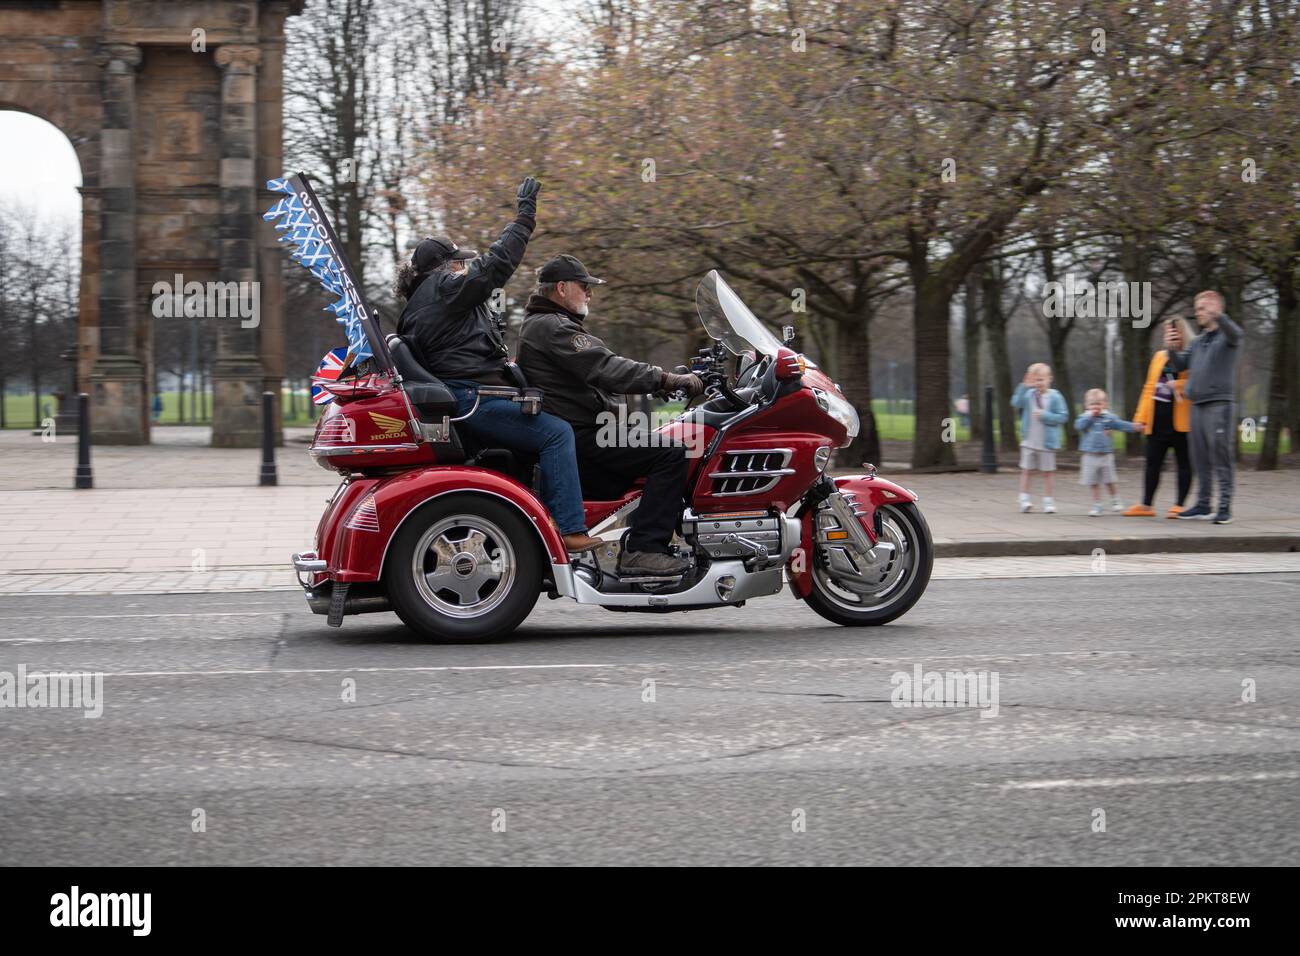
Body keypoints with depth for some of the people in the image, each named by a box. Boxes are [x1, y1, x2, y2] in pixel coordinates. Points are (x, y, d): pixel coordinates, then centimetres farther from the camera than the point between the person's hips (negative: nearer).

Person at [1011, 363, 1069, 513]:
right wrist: (1024, 387, -23)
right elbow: (1016, 403, -17)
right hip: (1029, 442, 2)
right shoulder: (1028, 394, -1)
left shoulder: (1055, 397, -8)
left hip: (1047, 443, -2)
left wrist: (1045, 415, -19)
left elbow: (1063, 416, -9)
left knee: (1048, 472, 7)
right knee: (1027, 471, 5)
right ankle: (1024, 499, 12)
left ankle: (1048, 501, 15)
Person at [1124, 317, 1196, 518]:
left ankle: (1179, 506, 6)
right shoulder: (1159, 356, 16)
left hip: (1180, 420, -6)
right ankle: (1146, 505, 13)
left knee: (1183, 463, 2)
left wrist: (1177, 385, -23)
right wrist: (1141, 416, 11)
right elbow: (1150, 387, 16)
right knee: (1152, 462, 8)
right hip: (1158, 420, 6)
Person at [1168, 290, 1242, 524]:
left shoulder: (1226, 336, -2)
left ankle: (1225, 507, -6)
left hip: (1219, 405, -7)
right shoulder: (1197, 342, 19)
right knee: (1200, 460, 10)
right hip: (1197, 406, 7)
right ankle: (1203, 505, 15)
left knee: (1221, 458, -7)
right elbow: (1179, 365, 16)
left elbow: (1235, 333, -25)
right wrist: (1171, 349, -4)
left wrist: (1218, 315, -43)